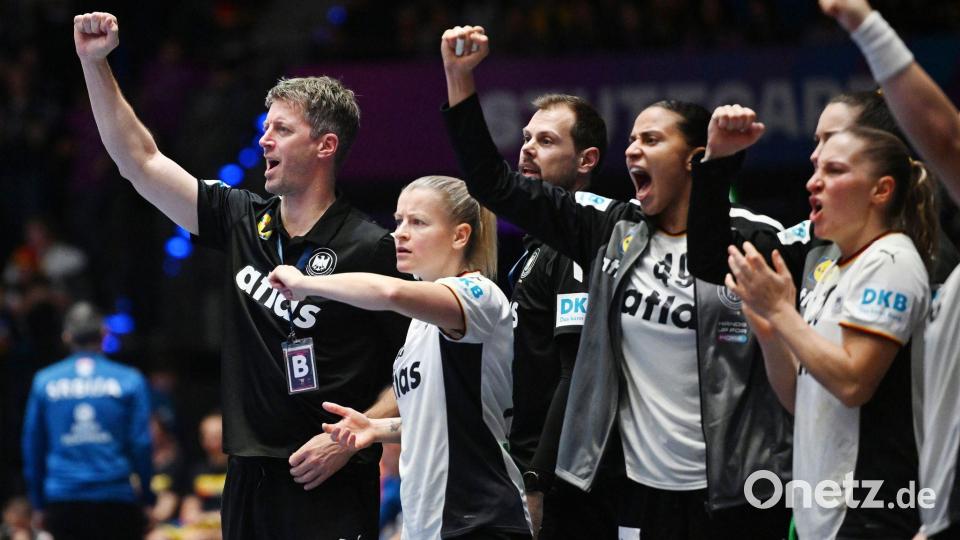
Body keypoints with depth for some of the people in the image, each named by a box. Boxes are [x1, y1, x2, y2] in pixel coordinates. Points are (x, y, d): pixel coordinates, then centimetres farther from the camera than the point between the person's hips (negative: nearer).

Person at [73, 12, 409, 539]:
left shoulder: (370, 247, -8)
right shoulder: (243, 221, 9)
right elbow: (140, 161, 12)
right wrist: (95, 63, 6)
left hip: (331, 484, -6)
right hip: (249, 478, 6)